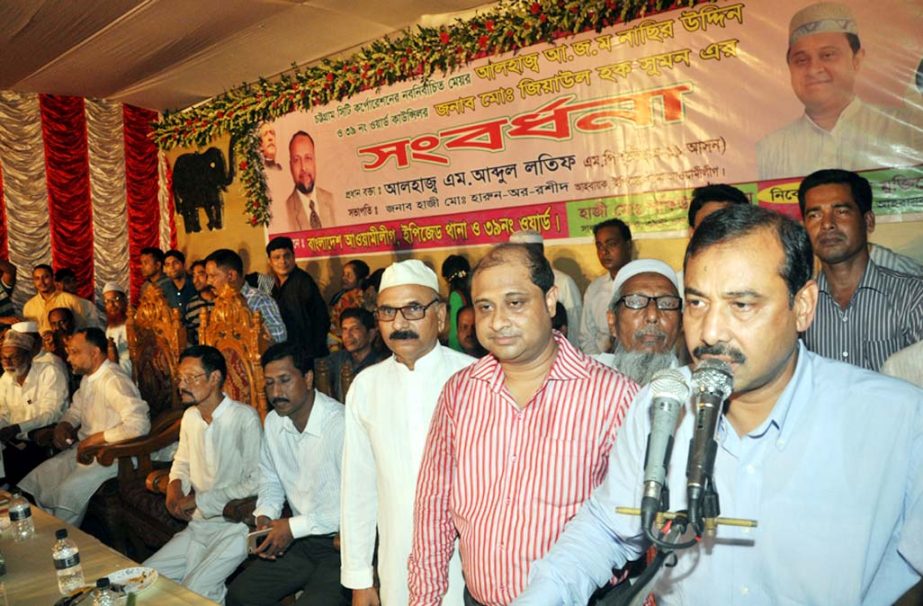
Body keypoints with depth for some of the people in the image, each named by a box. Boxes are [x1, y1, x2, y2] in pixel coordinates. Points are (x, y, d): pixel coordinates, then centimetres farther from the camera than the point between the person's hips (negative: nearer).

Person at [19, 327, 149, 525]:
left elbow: (139, 424, -33)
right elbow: (75, 410, 27)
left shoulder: (114, 381, -22)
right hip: (84, 449, 10)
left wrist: (94, 439, -22)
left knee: (67, 492, -25)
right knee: (35, 481, 4)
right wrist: (63, 426, 3)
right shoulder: (88, 378, 9)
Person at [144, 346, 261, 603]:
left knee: (194, 591, -21)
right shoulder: (190, 416, 8)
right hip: (198, 524, 8)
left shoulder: (244, 417, -16)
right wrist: (174, 490, 1)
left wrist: (199, 499, -14)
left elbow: (256, 482, -20)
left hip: (235, 526, -7)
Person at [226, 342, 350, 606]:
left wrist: (294, 527, -19)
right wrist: (264, 516, -1)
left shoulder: (340, 424, -23)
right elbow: (270, 479, 19)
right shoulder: (273, 421, 4)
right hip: (300, 539, 7)